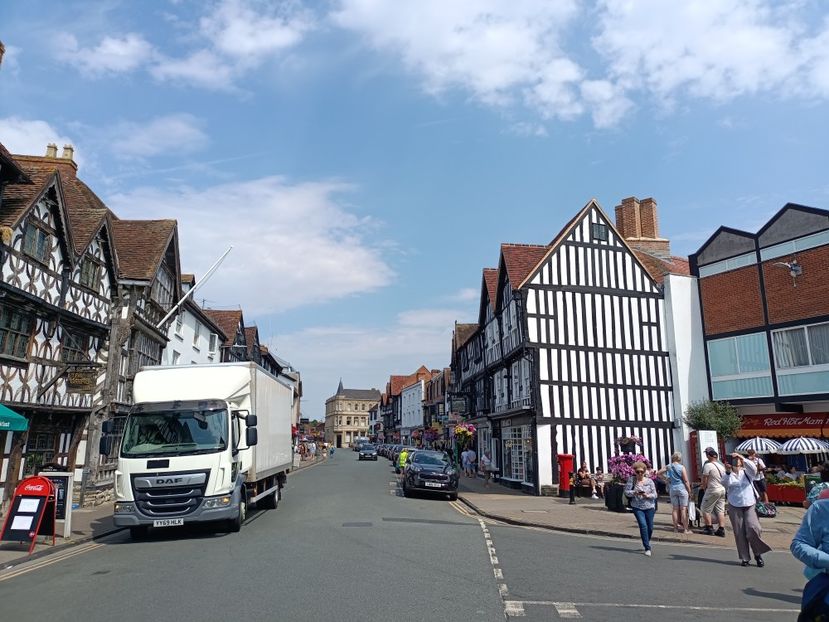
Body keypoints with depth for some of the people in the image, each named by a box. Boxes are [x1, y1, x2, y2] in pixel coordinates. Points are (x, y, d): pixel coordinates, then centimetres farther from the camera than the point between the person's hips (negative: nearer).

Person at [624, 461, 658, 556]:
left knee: (650, 527, 9)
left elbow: (655, 495, -2)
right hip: (637, 507, -2)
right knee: (643, 525, -14)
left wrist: (647, 495, -21)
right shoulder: (631, 480, -4)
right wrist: (634, 493, -24)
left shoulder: (649, 481, -2)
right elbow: (626, 492, -6)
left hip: (649, 507, 2)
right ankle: (647, 548, -5)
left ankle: (646, 543, 37)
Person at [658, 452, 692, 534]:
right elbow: (686, 481, -8)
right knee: (683, 509, -1)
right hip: (682, 488, -3)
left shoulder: (668, 467, 2)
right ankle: (686, 528, 0)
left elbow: (658, 473, 9)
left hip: (672, 489, 3)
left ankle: (676, 527, 13)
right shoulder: (681, 467, -8)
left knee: (675, 509, 9)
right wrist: (689, 492, 0)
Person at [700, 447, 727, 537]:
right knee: (720, 510, 10)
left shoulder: (708, 465, -14)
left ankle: (709, 528, 6)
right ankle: (721, 530, 8)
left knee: (705, 509, 5)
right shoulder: (721, 465, 9)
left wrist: (704, 487, 7)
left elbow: (704, 480, -12)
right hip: (722, 489, 7)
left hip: (712, 490, -7)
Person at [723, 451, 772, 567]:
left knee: (753, 528, -16)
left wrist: (742, 458, -28)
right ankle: (745, 558, 12)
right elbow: (724, 483, -13)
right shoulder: (729, 475, 6)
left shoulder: (746, 472, 6)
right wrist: (728, 472, -28)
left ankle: (758, 554, 6)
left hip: (750, 505, -1)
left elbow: (753, 468, -16)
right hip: (735, 506, 1)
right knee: (739, 532, 1)